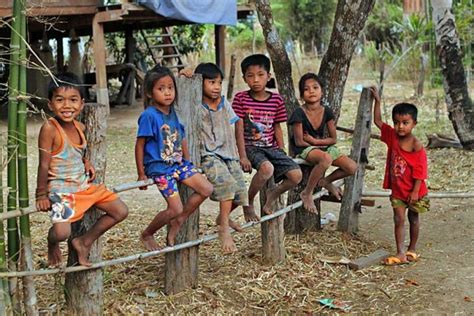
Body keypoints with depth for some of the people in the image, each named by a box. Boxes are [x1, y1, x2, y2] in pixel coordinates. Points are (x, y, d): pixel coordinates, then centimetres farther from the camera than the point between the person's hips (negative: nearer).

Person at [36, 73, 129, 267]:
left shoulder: (80, 127, 2)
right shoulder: (49, 129, -19)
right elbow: (44, 164, -15)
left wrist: (86, 163, 3)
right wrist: (42, 195, -10)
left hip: (84, 185, 7)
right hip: (61, 190, -7)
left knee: (121, 211, 3)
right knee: (61, 232, -26)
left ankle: (84, 242, 18)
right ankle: (52, 243, 14)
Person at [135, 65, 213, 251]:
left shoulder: (173, 113, 5)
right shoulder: (149, 115, -16)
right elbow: (139, 145, -12)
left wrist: (187, 162, 14)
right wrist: (141, 174, -9)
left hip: (178, 163, 7)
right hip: (159, 168, -7)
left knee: (207, 189, 0)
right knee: (176, 209, -10)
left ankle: (177, 222, 14)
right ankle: (147, 235, 15)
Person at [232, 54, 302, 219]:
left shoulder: (276, 100, 6)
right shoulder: (240, 98, -3)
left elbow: (277, 128, 13)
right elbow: (239, 129, -7)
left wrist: (282, 152, 6)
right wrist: (243, 156, -14)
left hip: (272, 148, 4)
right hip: (251, 148, -4)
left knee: (296, 175, -17)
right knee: (267, 168, -36)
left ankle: (272, 196, 14)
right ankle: (248, 203, -9)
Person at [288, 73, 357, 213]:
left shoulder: (327, 112, -3)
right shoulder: (299, 113, -17)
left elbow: (333, 139, 1)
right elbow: (299, 142, -15)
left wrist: (314, 141, -11)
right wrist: (316, 146, -7)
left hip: (324, 146, 6)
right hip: (303, 149, -6)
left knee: (352, 168, -11)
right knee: (326, 159, -39)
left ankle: (326, 181, 19)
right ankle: (307, 193, -19)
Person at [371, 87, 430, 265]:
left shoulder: (416, 146, -20)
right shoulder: (392, 137, -5)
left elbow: (420, 171, -19)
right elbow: (378, 121, 2)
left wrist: (415, 191, -20)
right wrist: (377, 100, -4)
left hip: (414, 191, -4)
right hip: (397, 190, 4)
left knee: (413, 219, 15)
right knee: (399, 219, -1)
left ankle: (412, 249, 30)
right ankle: (400, 254, -2)